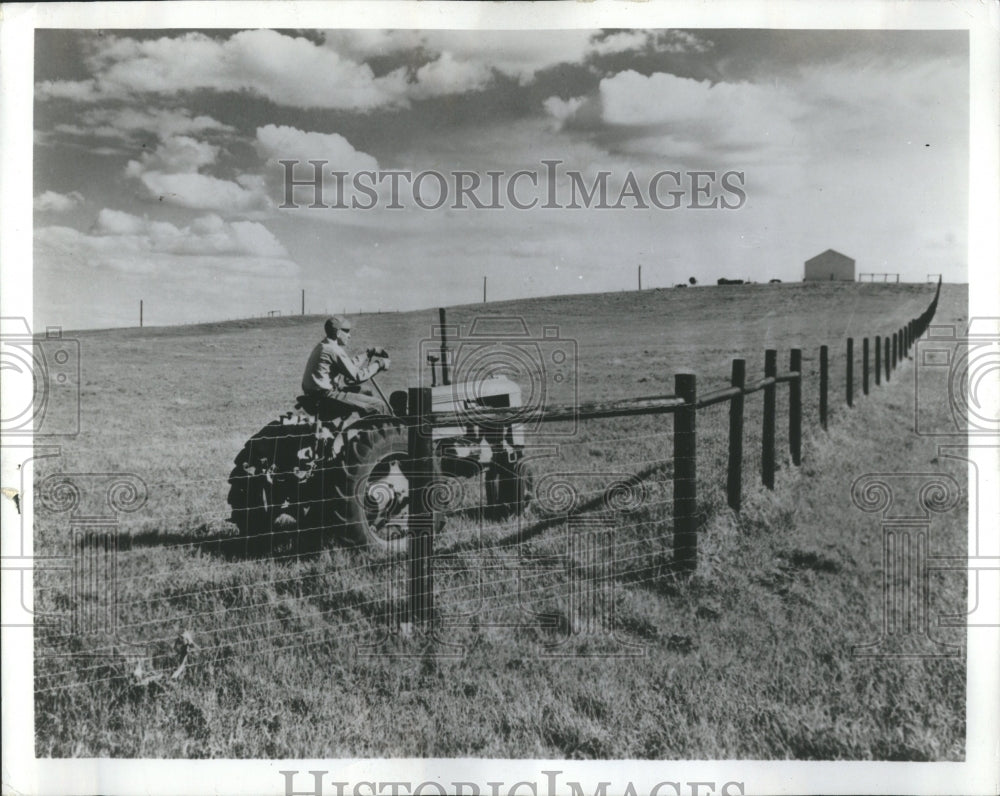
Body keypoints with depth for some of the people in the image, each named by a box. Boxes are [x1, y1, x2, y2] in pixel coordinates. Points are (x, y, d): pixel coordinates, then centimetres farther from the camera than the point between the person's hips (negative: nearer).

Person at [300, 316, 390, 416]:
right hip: (325, 395, -11)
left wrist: (368, 355, 17)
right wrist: (378, 364, -7)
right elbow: (357, 376, -17)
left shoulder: (323, 345, 12)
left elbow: (350, 365, 19)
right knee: (376, 405, -13)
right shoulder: (334, 350, -18)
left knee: (366, 392, 23)